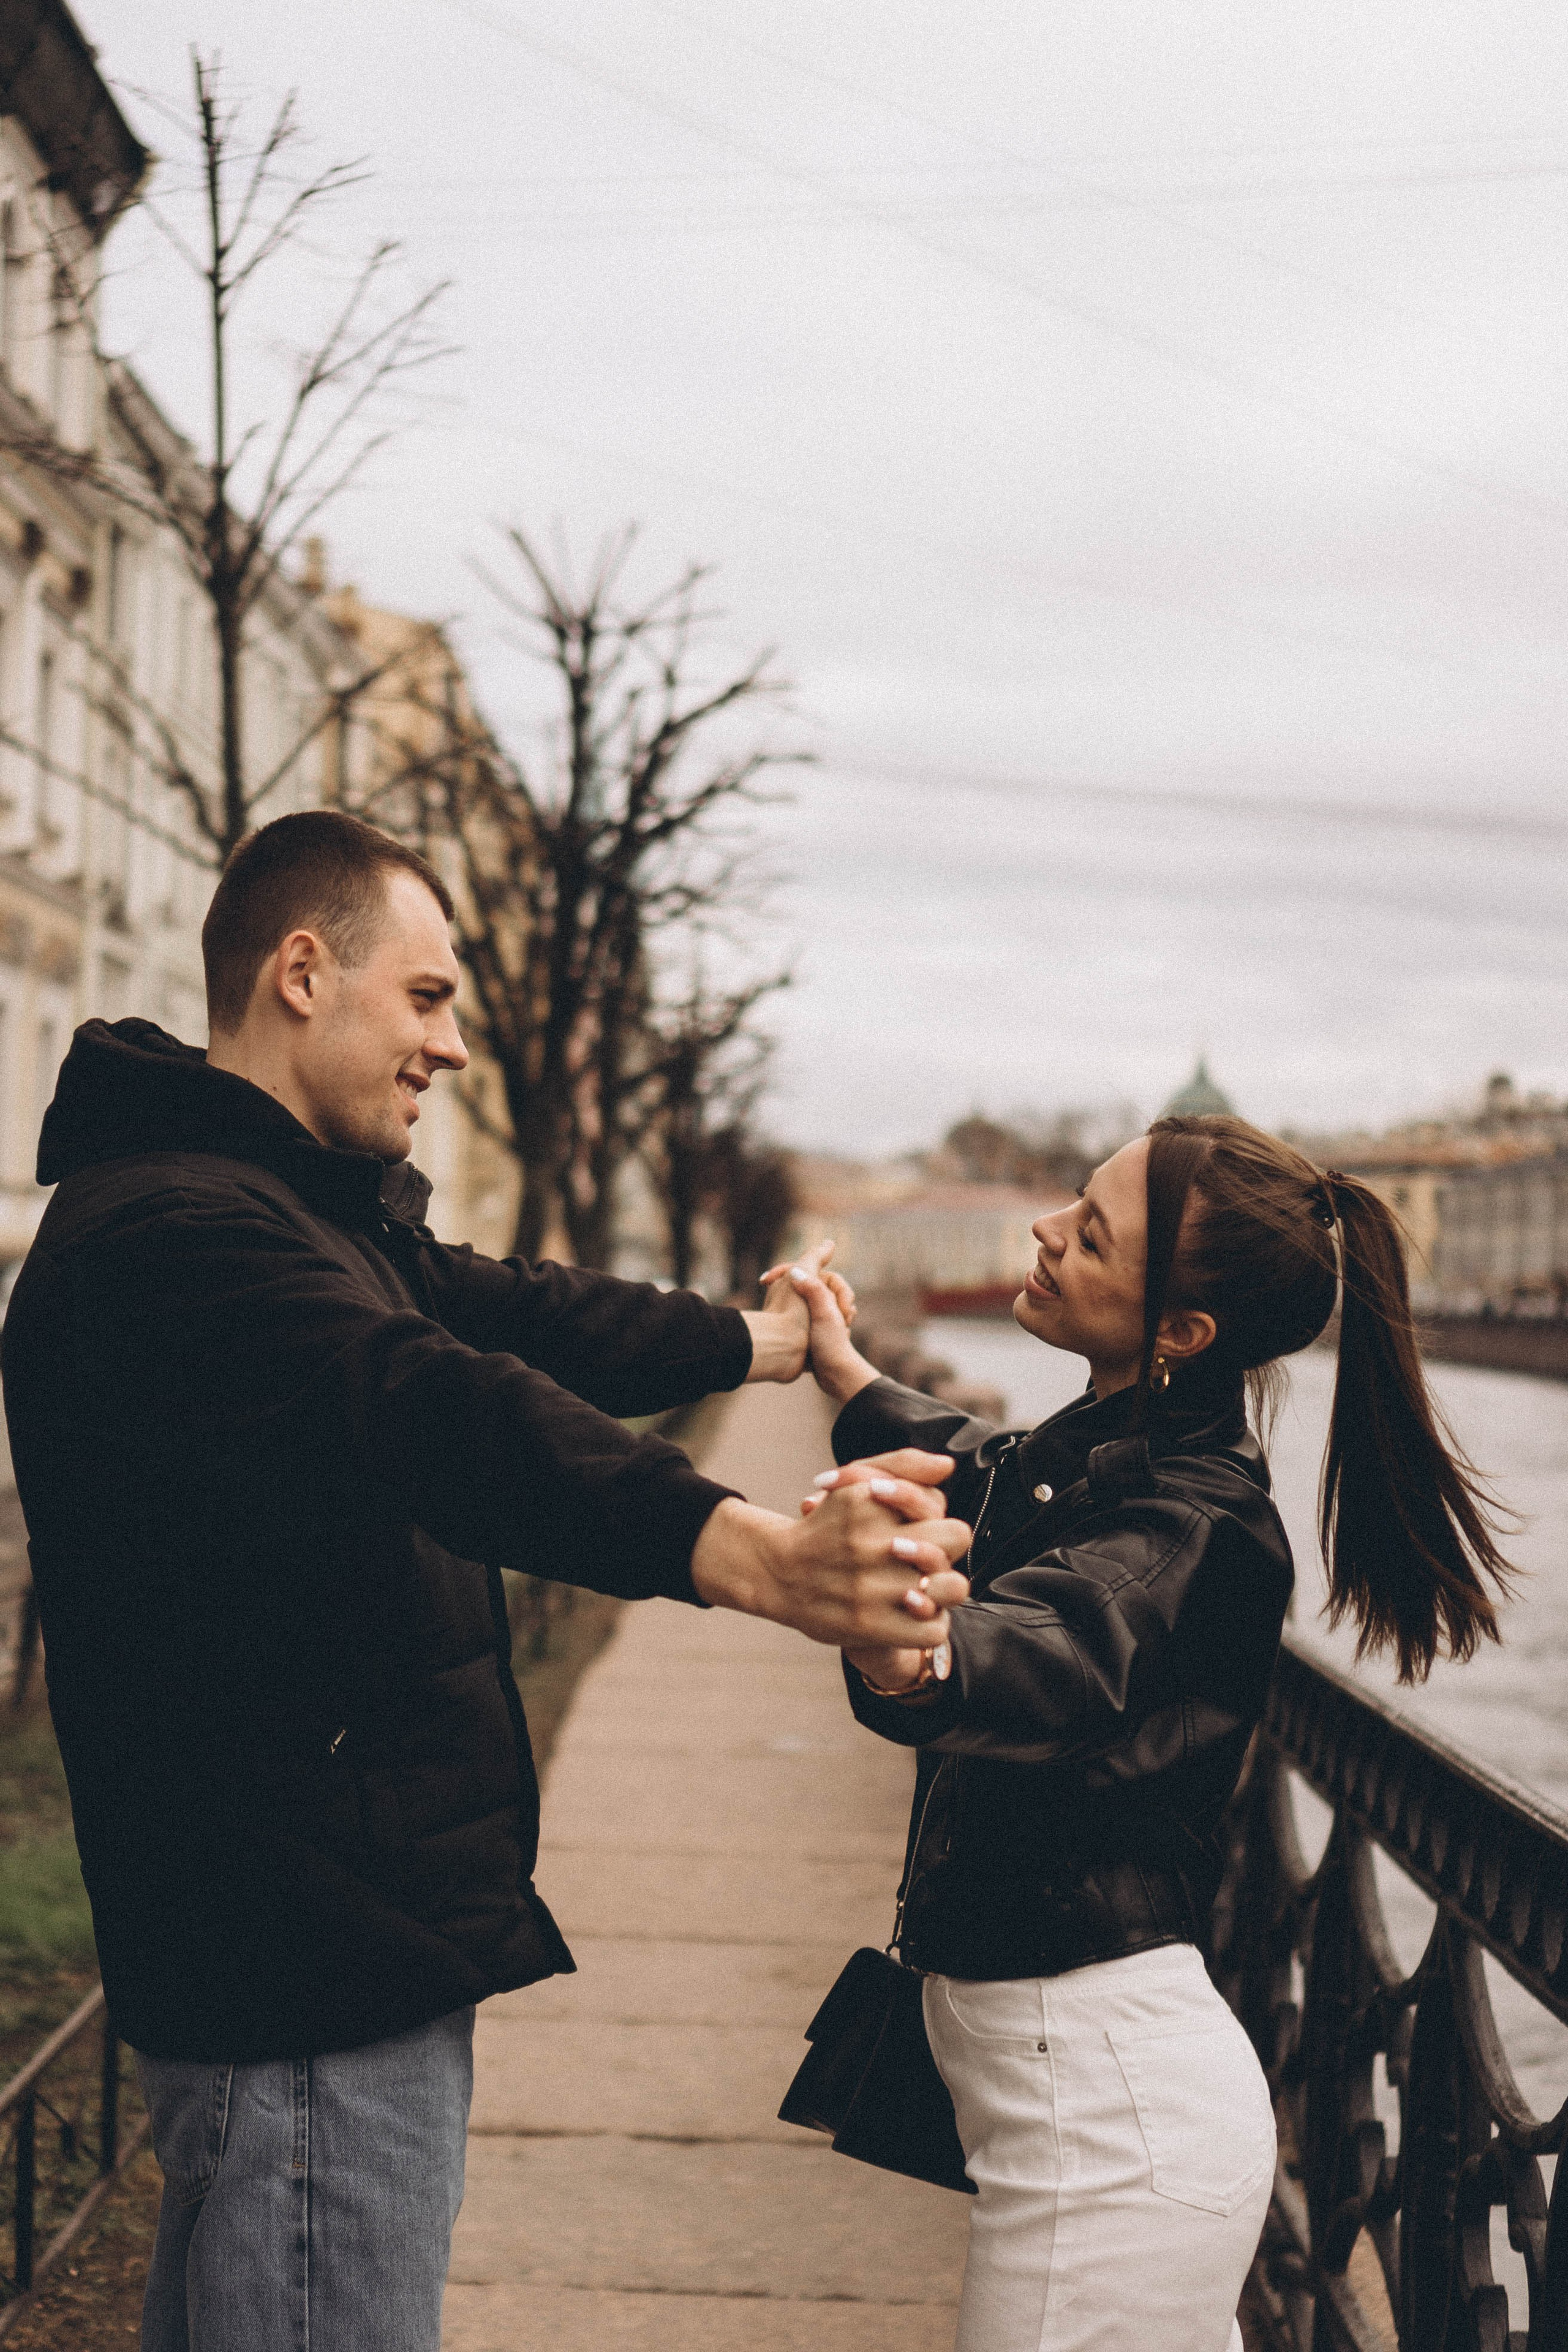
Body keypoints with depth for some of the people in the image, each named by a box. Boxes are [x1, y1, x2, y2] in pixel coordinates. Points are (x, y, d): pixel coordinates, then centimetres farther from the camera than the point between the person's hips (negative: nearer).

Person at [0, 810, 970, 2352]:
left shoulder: (316, 1212, 16)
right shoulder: (168, 1229, -20)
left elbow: (509, 1316, 30)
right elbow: (436, 1413, -37)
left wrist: (753, 1341, 44)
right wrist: (749, 1554, -51)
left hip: (352, 1940, 11)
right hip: (303, 1965, -11)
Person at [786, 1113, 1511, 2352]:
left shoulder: (1189, 1526, -21)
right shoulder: (1099, 1453, 8)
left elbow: (1054, 1657, -42)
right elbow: (981, 1470, 31)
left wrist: (906, 1660, -63)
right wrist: (847, 1375, 45)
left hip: (1111, 2111, -10)